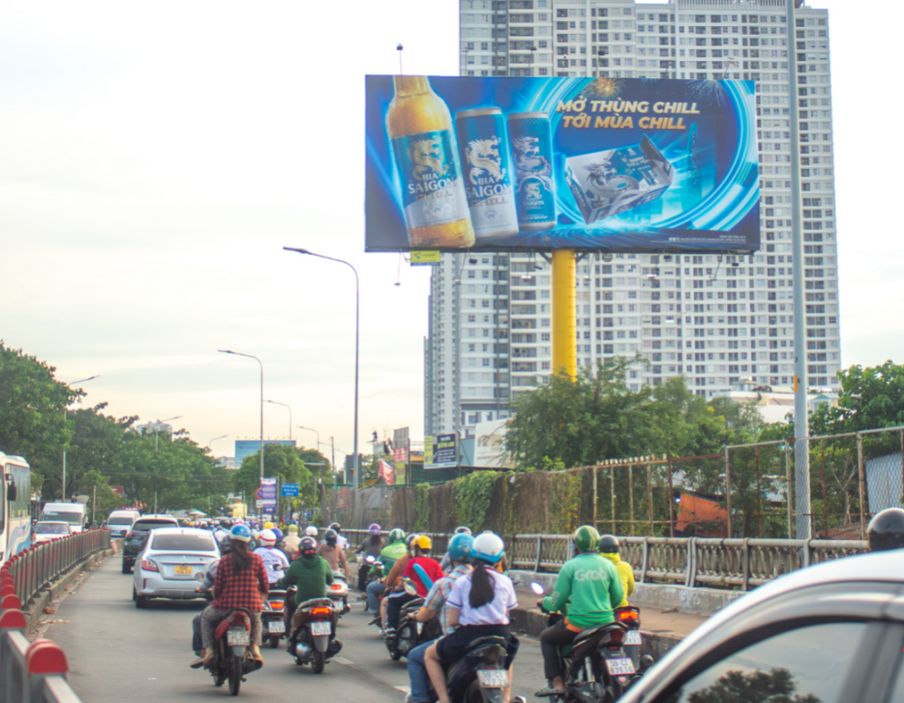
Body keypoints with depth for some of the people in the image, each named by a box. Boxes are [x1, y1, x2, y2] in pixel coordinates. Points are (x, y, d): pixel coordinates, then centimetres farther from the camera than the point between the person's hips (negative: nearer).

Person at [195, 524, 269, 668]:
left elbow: (217, 587, -4)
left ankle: (208, 650, 12)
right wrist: (259, 601, 20)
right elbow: (265, 586, 1)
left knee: (206, 616, 29)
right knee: (256, 621, 37)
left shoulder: (224, 561, -5)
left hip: (226, 607, -1)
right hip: (251, 607, 2)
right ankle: (255, 647, 10)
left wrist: (216, 599, 17)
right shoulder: (256, 560, -1)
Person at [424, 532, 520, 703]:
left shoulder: (462, 582, -3)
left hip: (468, 637, -3)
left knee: (430, 655, 22)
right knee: (507, 655, 40)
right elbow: (506, 615, 8)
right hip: (500, 636, 3)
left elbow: (451, 621, -4)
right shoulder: (505, 582, 2)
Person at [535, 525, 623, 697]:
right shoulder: (608, 565, 3)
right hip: (605, 624, 4)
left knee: (546, 638, 19)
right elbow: (618, 597, 8)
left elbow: (556, 602, -2)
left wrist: (544, 602, 20)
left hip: (578, 624, -4)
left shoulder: (569, 566, -5)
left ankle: (556, 682, 6)